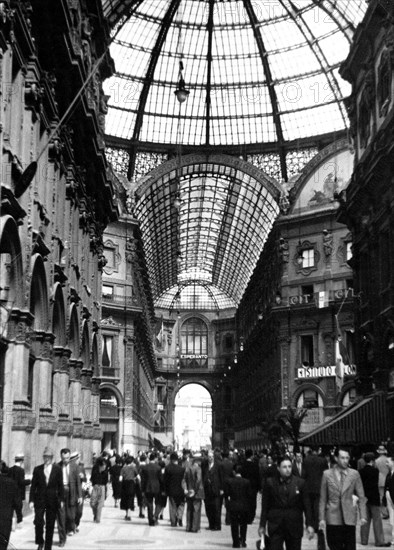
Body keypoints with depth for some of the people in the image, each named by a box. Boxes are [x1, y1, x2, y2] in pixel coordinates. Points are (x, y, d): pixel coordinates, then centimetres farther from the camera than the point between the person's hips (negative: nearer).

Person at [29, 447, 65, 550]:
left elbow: (60, 486, 4)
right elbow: (33, 486, 4)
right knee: (38, 522, -13)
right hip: (40, 500, 0)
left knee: (50, 525, 4)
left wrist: (61, 500, -1)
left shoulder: (57, 469, 2)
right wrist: (31, 500, -3)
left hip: (52, 500, 0)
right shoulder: (37, 469, 3)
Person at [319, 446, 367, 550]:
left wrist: (363, 515, -1)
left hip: (349, 518, 0)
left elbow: (361, 496, 6)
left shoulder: (354, 474, 4)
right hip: (333, 519, 0)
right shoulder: (327, 474, 2)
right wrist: (322, 518, 1)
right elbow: (323, 499, 5)